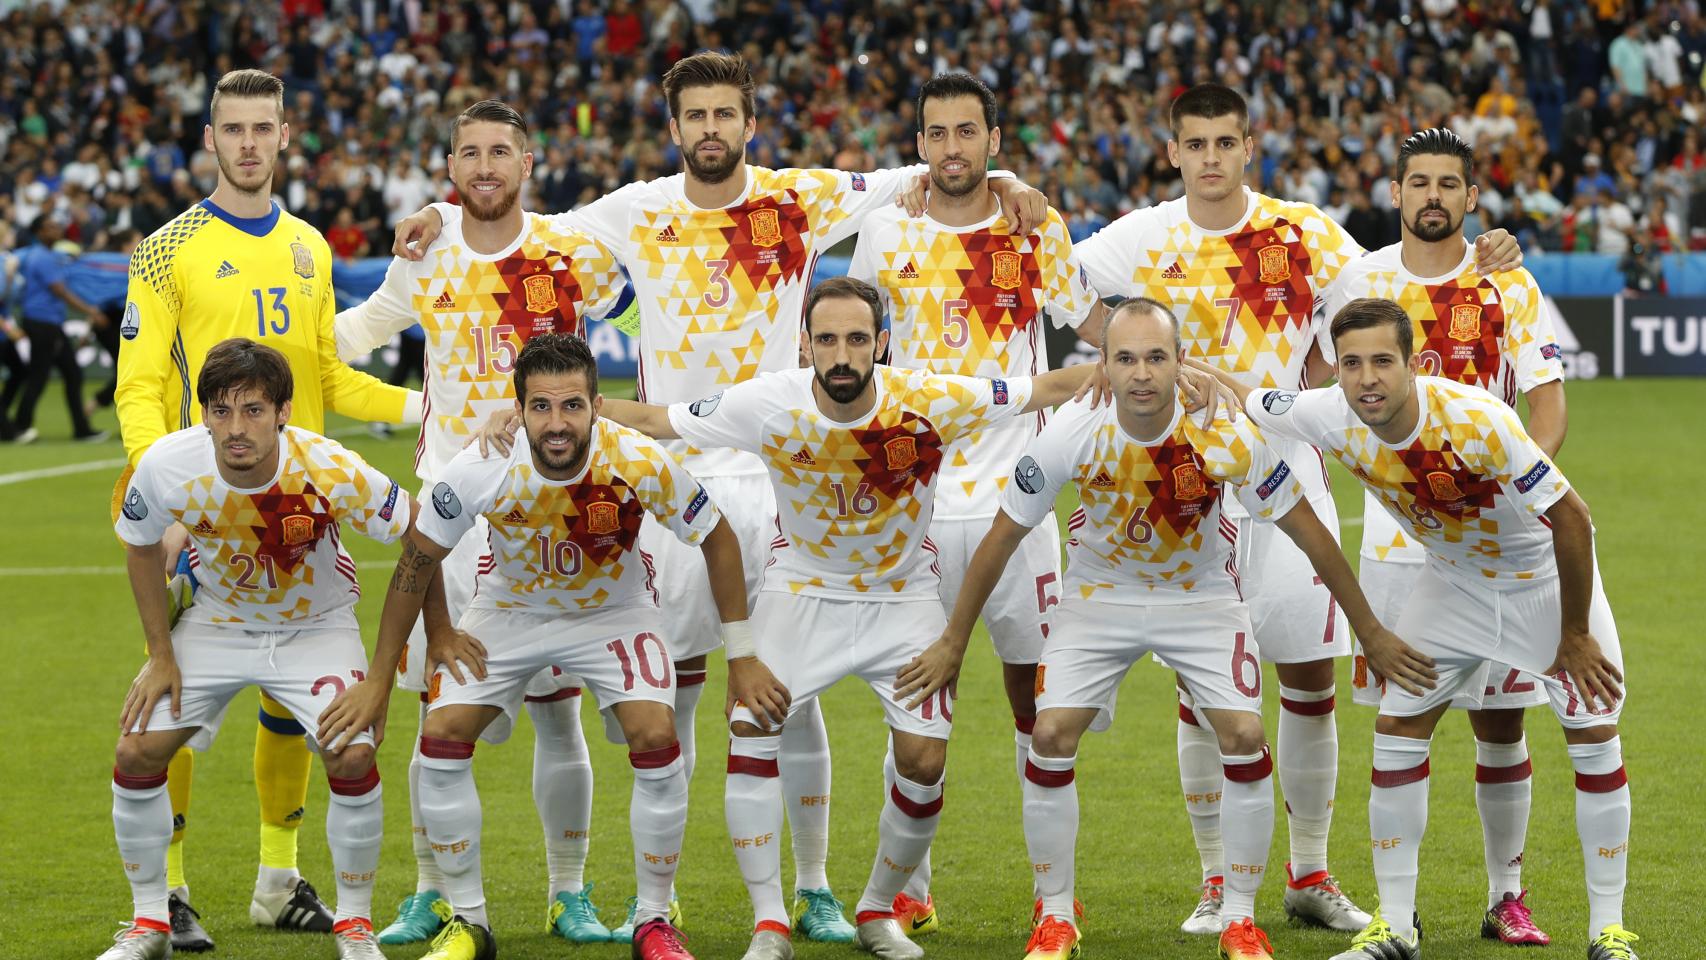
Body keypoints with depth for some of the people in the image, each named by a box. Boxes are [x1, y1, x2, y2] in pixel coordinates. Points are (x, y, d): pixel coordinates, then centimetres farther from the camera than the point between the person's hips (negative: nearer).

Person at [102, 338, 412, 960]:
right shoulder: (168, 466, -26)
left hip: (316, 626, -2)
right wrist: (161, 655, -3)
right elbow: (141, 546, -4)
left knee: (353, 757, -22)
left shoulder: (330, 471, -32)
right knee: (138, 751, -10)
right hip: (216, 622, 2)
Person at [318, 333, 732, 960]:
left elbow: (718, 542, -12)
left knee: (657, 742, -22)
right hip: (509, 612, 1)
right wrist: (379, 681, -8)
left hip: (613, 611, -1)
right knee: (441, 742, -14)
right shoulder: (479, 472, -29)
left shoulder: (642, 465, -30)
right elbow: (417, 561, -12)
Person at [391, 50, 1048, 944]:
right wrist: (442, 214, 0)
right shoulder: (640, 214, 3)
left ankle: (814, 889, 9)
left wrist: (998, 179, -8)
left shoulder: (798, 200, 0)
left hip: (777, 475, -1)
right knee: (672, 689, 3)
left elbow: (914, 182, 6)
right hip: (677, 478, 1)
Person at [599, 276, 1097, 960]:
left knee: (924, 760, -10)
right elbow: (652, 421, -12)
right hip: (803, 589, 0)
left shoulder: (930, 402, -22)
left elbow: (1053, 388, -15)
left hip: (903, 594, 0)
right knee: (751, 726, -20)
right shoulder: (768, 404, -21)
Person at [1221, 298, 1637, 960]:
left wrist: (1574, 635, -21)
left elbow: (1571, 518, -29)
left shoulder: (1476, 421, -37)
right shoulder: (1332, 418, -23)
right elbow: (1235, 396, -5)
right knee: (1396, 730, -4)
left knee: (1593, 735, -8)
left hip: (1546, 576, -4)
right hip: (1454, 579, 4)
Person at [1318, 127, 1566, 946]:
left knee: (1501, 722, 3)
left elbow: (1549, 404, -3)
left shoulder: (1509, 287, 0)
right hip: (1394, 533, 1)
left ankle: (1507, 898, 13)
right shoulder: (1359, 282, 3)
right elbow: (1320, 380, 16)